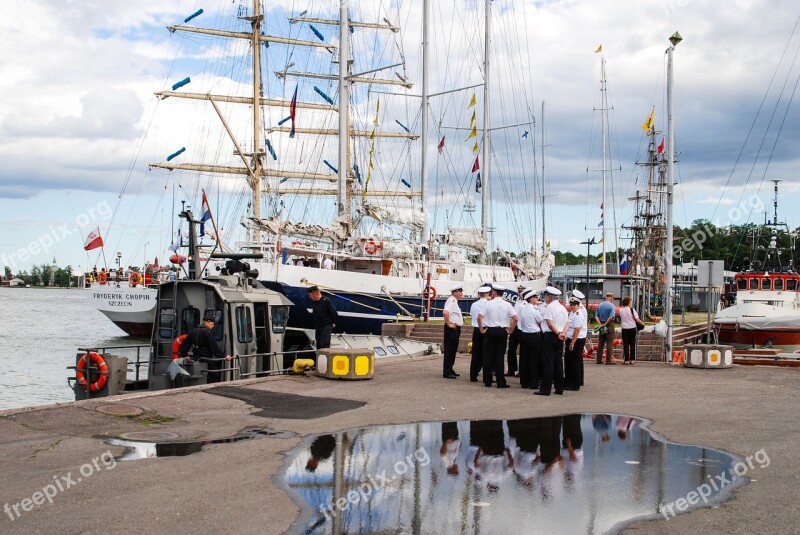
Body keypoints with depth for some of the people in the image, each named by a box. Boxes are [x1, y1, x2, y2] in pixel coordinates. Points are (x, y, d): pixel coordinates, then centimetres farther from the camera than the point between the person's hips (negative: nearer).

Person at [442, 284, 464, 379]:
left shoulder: (455, 301, 17)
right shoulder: (451, 301, -15)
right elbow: (445, 313, -32)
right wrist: (448, 324, -22)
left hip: (456, 329, 10)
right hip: (452, 329, -10)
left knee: (453, 350, 16)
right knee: (449, 351, -6)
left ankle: (450, 370, 24)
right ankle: (447, 372, -4)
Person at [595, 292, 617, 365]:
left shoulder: (599, 305, 8)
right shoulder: (612, 306, -11)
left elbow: (596, 316, 4)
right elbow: (611, 317, -21)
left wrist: (600, 324, -5)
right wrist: (605, 324, -13)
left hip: (601, 325, 6)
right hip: (609, 325, -6)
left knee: (600, 343, 11)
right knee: (609, 343, -2)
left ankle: (599, 360, 13)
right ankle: (608, 360, -3)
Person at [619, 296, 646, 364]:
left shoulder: (620, 310, -2)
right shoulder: (631, 309, -9)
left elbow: (620, 319, 7)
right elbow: (637, 319, -8)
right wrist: (643, 323, 6)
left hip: (624, 329, 1)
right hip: (632, 328, -1)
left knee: (625, 344, 4)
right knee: (632, 344, 8)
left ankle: (626, 359, 1)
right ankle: (632, 359, 7)